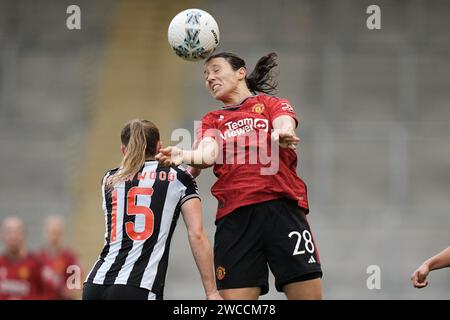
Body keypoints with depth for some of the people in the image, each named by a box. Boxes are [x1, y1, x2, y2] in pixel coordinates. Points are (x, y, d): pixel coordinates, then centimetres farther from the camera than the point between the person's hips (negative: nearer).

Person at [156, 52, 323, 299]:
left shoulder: (272, 104, 16)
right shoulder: (211, 120, 22)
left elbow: (285, 126, -6)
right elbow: (209, 153, 2)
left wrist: (282, 134, -31)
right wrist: (184, 156, -21)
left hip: (282, 207, -2)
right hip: (235, 216, 2)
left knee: (308, 294, -9)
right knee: (233, 296, -7)